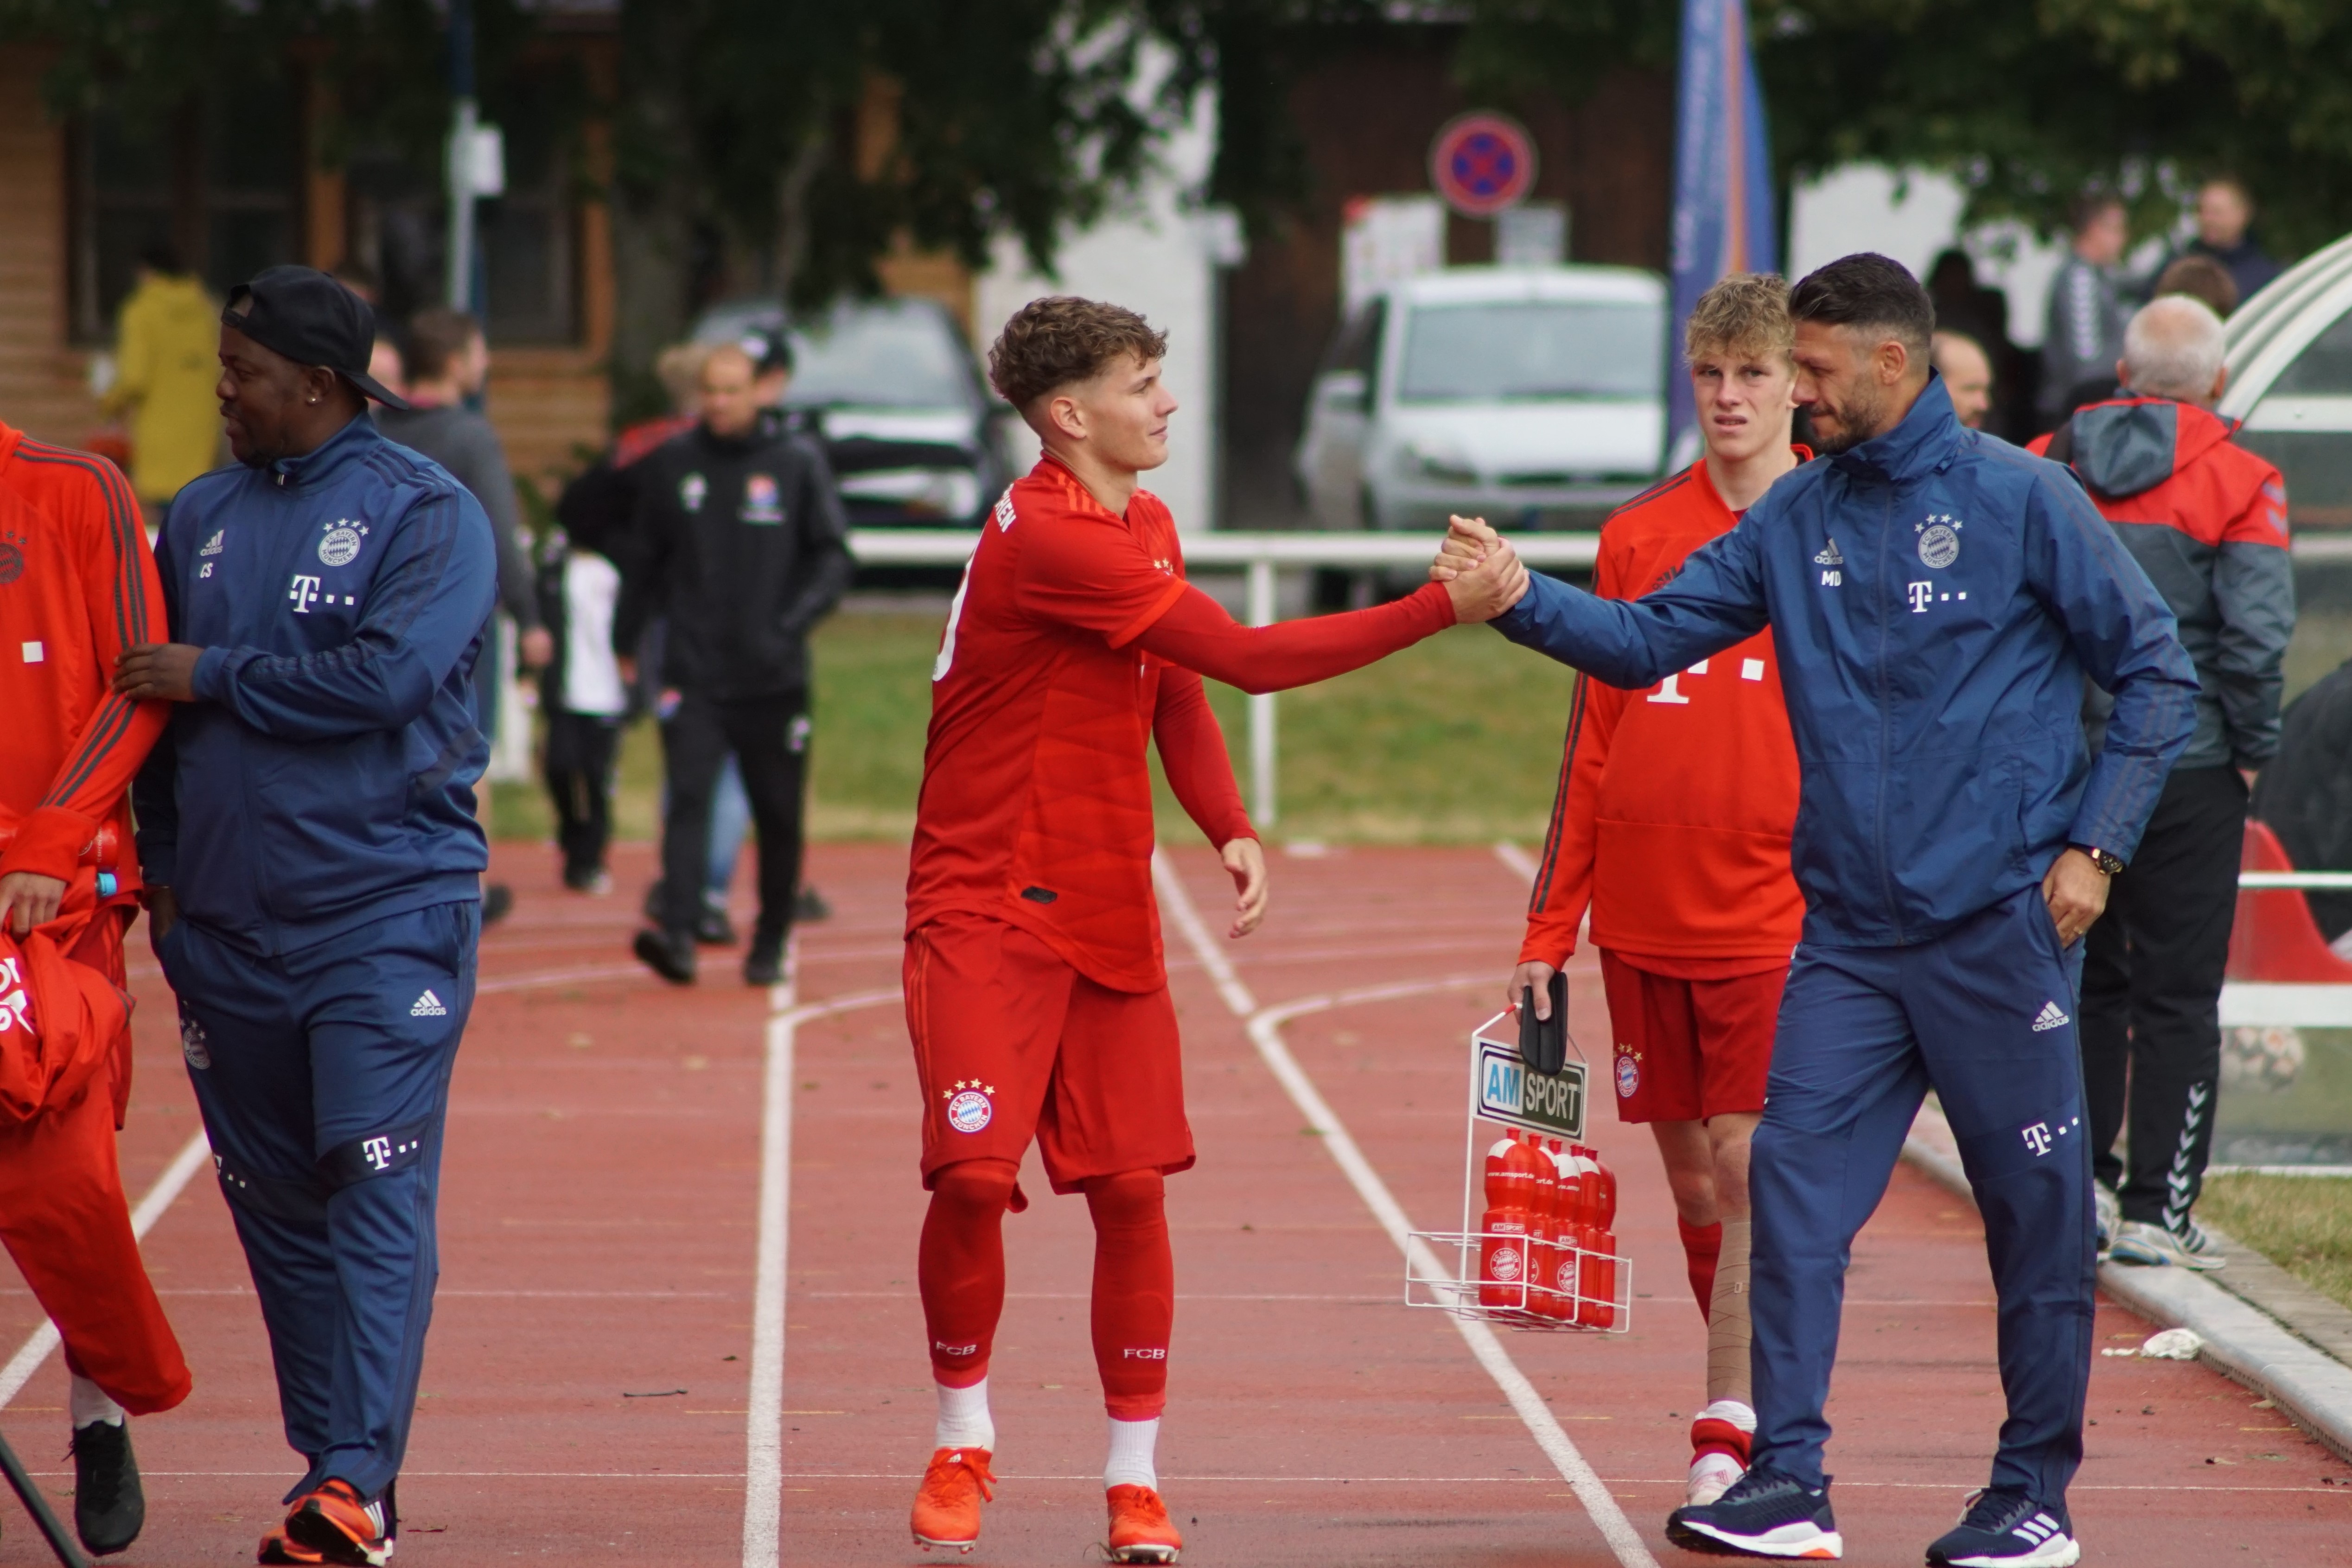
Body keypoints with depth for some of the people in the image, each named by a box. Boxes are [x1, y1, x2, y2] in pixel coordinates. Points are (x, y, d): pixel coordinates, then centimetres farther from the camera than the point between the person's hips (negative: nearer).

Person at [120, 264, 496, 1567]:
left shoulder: (426, 515, -4)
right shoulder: (200, 519, 13)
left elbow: (387, 677, -18)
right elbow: (153, 693, 21)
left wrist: (214, 675, -10)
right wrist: (161, 865, 15)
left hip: (389, 908, -6)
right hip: (227, 922, 6)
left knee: (378, 1190, -13)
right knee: (277, 1201, 8)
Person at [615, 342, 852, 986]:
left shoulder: (798, 462, 1)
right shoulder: (671, 465, 6)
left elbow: (833, 558, -1)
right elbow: (643, 561, 16)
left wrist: (791, 624, -16)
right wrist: (625, 643, 17)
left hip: (773, 676, 0)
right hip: (693, 675, 0)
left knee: (778, 816, 7)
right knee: (688, 798, -16)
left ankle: (770, 946, 21)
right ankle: (677, 933, -27)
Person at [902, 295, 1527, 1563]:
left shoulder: (1147, 528, 11)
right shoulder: (1045, 537, -20)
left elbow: (1176, 697, 20)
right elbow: (1244, 656, -22)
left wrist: (1229, 831, -1)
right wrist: (1446, 607, -20)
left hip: (1110, 920, 8)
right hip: (985, 916, -8)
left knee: (1131, 1186, 1)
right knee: (973, 1173, -15)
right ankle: (963, 1442, 7)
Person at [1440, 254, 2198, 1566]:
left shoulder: (2021, 500, -6)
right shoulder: (1797, 518, 8)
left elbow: (2157, 675, -2)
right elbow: (1651, 637, 7)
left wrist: (2097, 846, -8)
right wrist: (1519, 599, -8)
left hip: (1999, 921, -4)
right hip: (1849, 933, 5)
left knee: (2036, 1207, 3)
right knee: (1798, 1185, -5)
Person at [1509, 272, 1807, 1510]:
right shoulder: (1638, 536, 8)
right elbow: (1594, 742, 12)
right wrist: (1548, 927, 9)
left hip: (1777, 909, -3)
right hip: (1645, 916, 4)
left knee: (1750, 1165, -11)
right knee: (1691, 1177, 8)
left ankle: (1729, 1438, -11)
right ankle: (1757, 1414, 19)